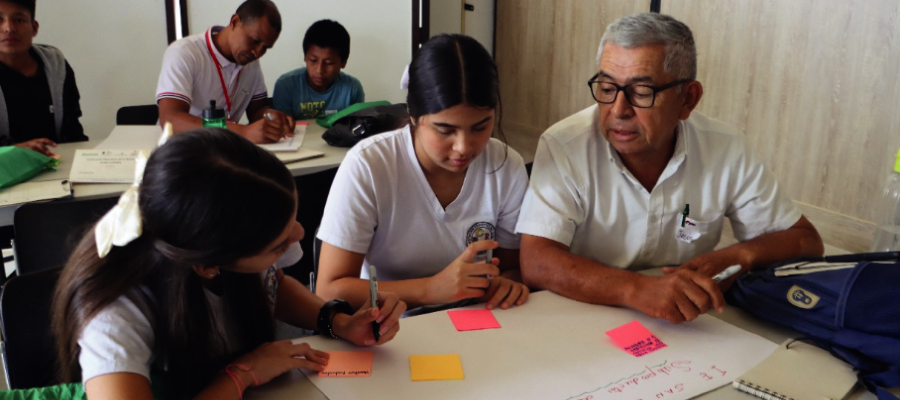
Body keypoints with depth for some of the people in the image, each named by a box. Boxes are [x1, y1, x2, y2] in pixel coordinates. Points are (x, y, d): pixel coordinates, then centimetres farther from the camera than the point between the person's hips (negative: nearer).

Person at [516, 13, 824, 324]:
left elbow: (805, 241, 2)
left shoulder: (724, 150, -7)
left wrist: (736, 257, -18)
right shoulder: (563, 147, -16)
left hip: (686, 328, 3)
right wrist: (639, 290, -39)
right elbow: (537, 263, -25)